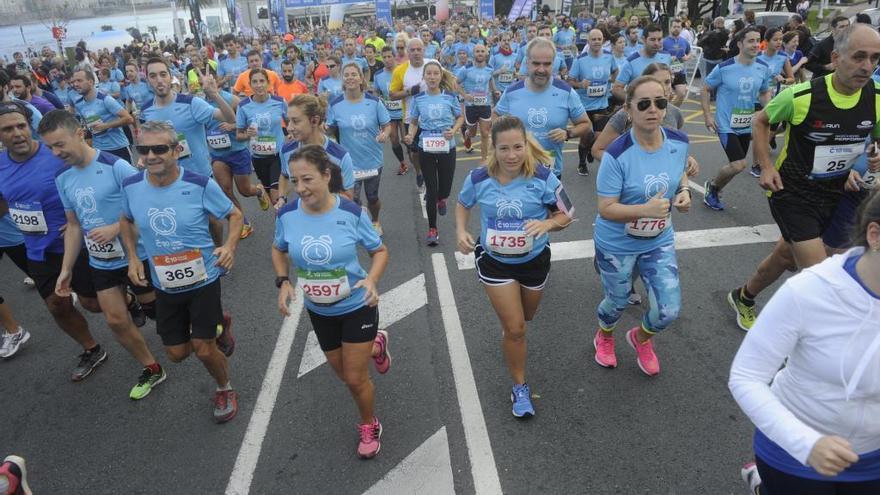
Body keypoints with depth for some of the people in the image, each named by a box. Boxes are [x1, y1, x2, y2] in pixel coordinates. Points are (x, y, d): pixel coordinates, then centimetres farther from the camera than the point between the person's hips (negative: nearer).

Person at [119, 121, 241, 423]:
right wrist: (132, 258, 0)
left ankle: (225, 390, 30)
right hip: (165, 285, 4)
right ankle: (219, 326, 43)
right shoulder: (131, 186, -9)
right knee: (177, 353, 11)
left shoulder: (200, 184, -20)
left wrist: (230, 246, -24)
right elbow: (126, 220, 13)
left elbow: (235, 214, -6)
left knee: (203, 349, -2)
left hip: (203, 280, -4)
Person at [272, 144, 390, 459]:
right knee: (344, 374, 21)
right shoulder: (287, 214, -15)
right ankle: (375, 345, 55)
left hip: (357, 307, -4)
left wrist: (371, 280, -27)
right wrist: (283, 282, -10)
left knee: (356, 379, 3)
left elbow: (379, 250, -9)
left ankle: (369, 427, 35)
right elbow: (279, 250, 6)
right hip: (319, 311, 4)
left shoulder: (351, 213, -23)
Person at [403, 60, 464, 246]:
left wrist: (454, 130, -12)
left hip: (447, 147, 0)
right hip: (426, 148, 0)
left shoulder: (450, 96, -4)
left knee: (445, 187, 8)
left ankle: (441, 199, 49)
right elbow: (413, 122, 6)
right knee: (431, 189, 2)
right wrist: (410, 136, -15)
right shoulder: (418, 99, -2)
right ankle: (432, 230, 15)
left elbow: (460, 117, 7)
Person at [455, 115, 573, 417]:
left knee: (526, 316, 25)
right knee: (514, 328, -3)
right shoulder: (478, 179, -17)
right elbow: (463, 204, 5)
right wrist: (461, 231, -13)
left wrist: (547, 223, -31)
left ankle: (505, 313, 64)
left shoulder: (542, 177, -21)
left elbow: (566, 215, -9)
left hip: (534, 259, 1)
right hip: (494, 261, -1)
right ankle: (520, 387, 20)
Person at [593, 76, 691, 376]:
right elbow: (606, 209, -24)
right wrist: (646, 209, -37)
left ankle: (641, 338, 41)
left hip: (660, 241, 4)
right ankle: (604, 337, 54)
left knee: (668, 311, 4)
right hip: (617, 245, -4)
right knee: (617, 303, 17)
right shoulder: (617, 154, -26)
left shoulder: (679, 142, -11)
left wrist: (684, 191, -9)